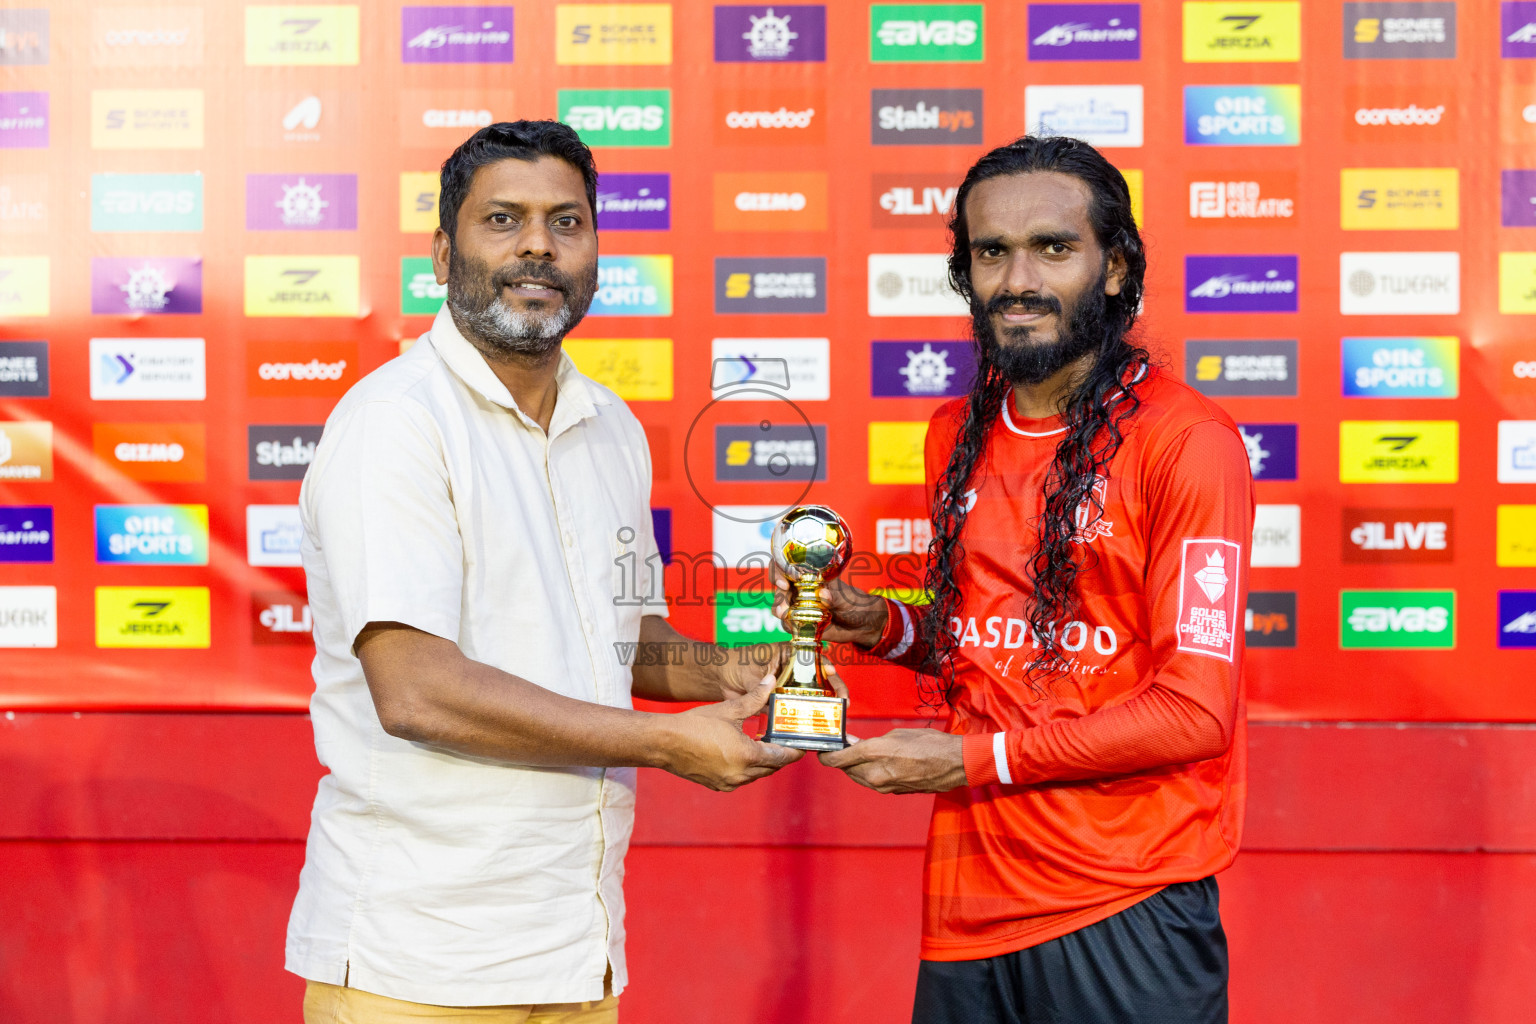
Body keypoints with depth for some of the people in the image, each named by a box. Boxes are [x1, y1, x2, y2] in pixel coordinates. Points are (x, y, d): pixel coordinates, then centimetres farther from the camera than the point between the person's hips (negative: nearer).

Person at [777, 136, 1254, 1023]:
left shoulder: (1186, 441, -10)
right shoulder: (957, 435, 11)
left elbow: (1195, 707, -14)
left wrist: (976, 758, -13)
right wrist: (885, 626, 2)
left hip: (1123, 917, -6)